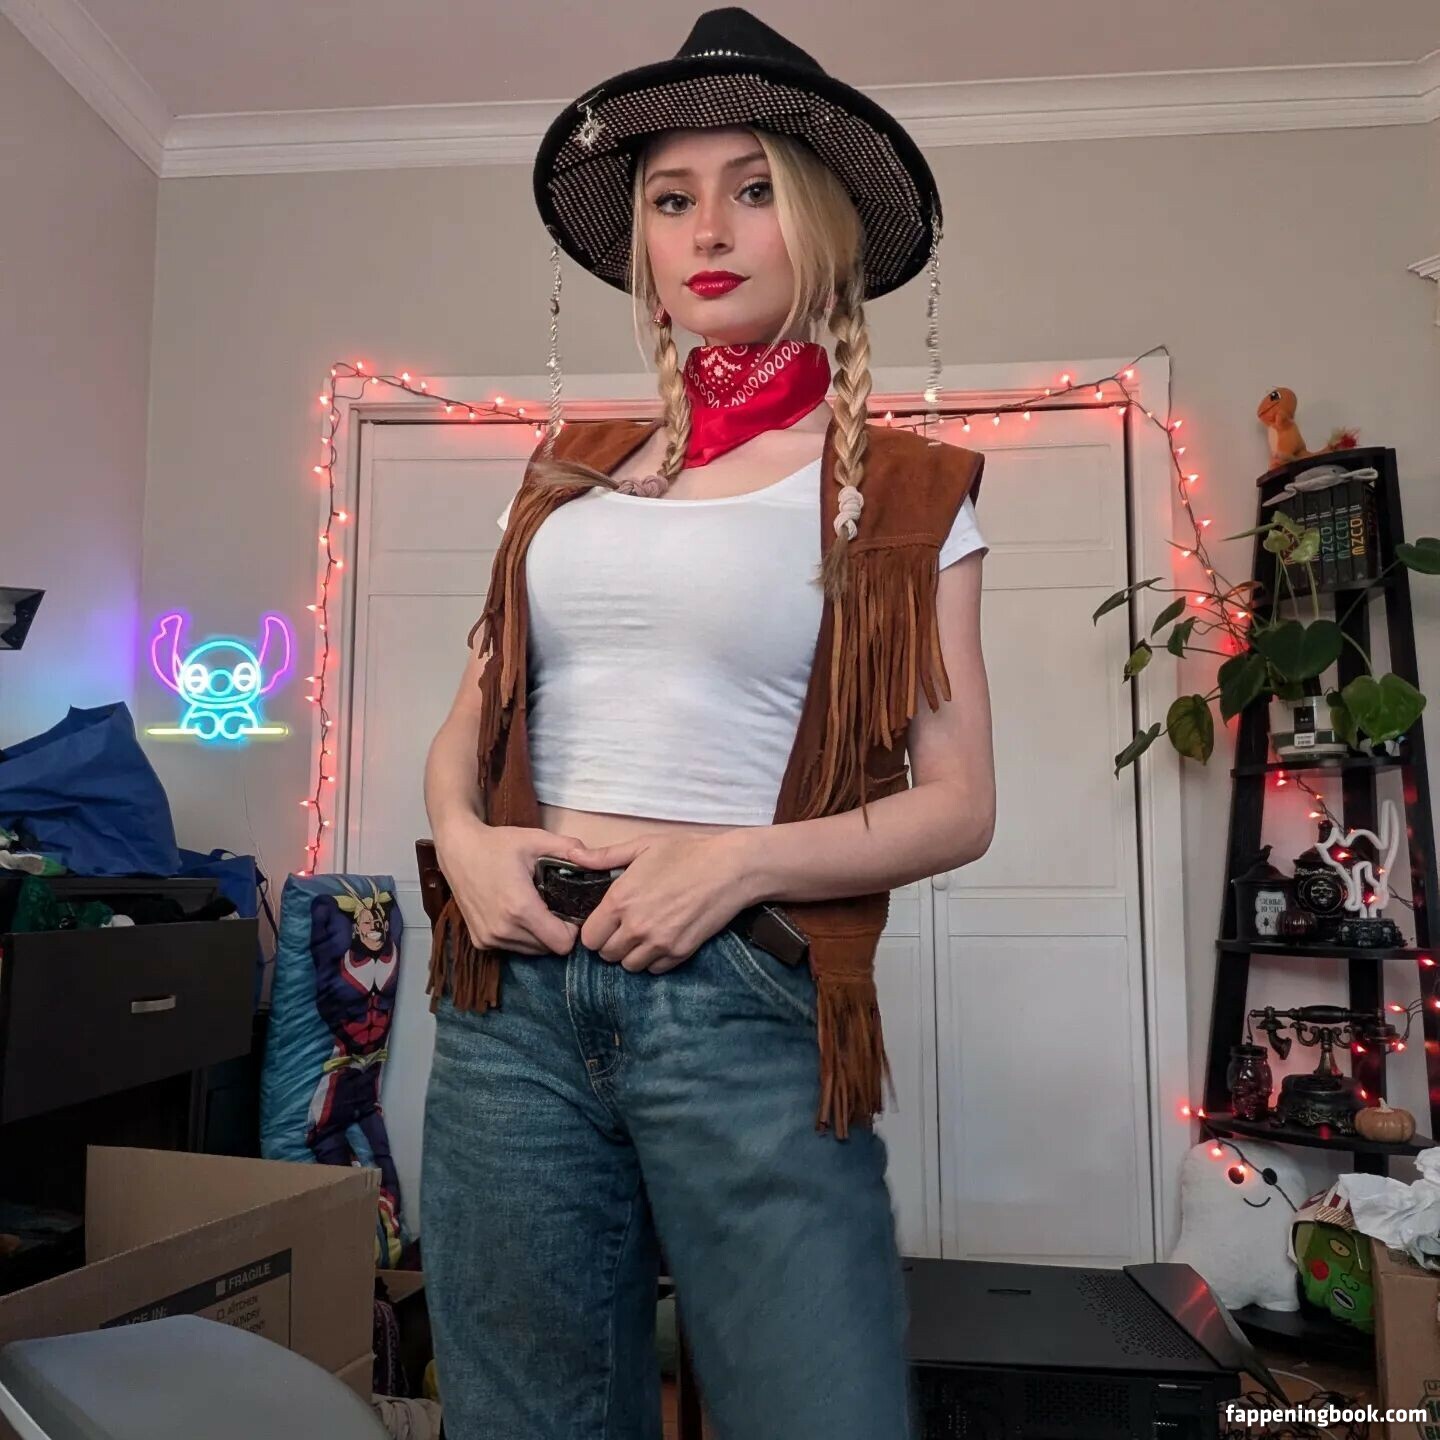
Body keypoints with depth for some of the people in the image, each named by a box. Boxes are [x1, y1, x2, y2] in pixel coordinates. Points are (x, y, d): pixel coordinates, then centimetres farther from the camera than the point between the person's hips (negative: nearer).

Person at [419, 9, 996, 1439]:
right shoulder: (574, 475, 12)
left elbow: (958, 804, -2)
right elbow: (472, 718, 16)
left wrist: (741, 859, -17)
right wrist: (462, 832, -5)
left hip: (743, 1000, -3)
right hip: (514, 992, 4)